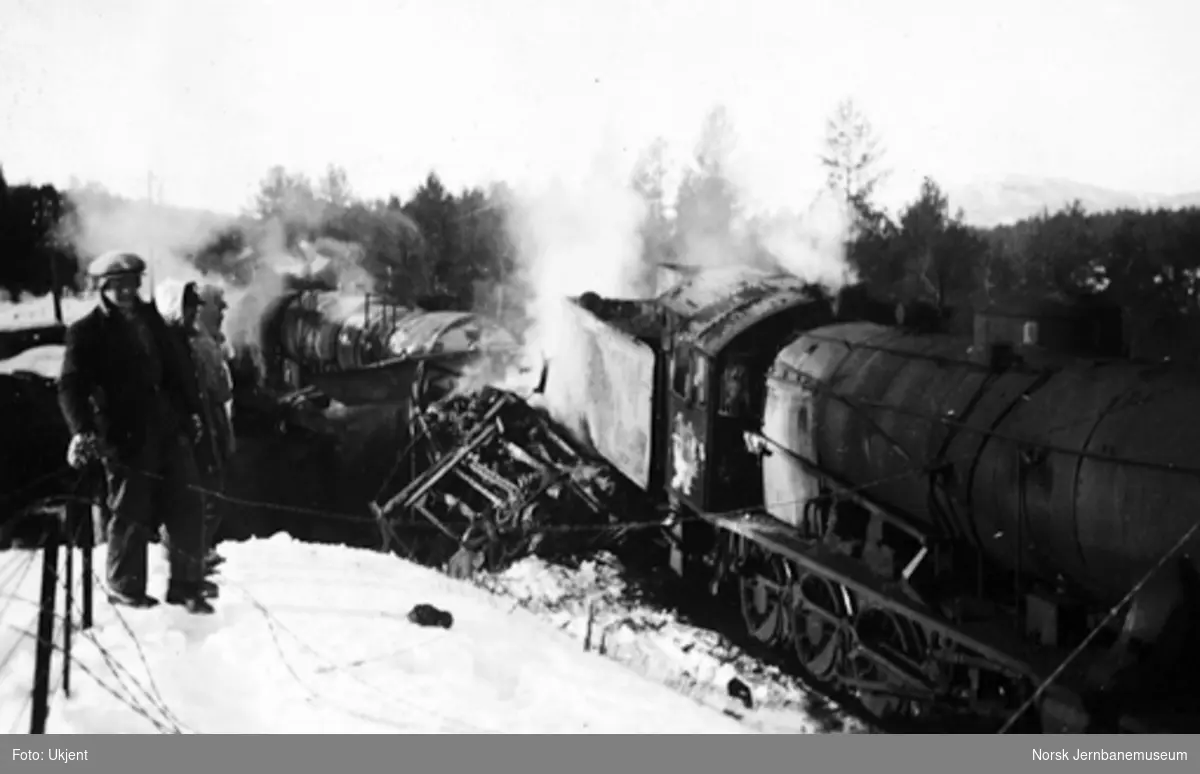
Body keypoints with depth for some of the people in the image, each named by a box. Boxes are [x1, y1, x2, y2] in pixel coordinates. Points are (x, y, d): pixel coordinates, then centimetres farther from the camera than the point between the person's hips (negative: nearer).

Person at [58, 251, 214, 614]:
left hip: (169, 430, 5)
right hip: (125, 437, -5)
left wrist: (190, 410, 18)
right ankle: (124, 587, 21)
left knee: (186, 507, 5)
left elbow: (175, 367, 20)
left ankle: (185, 584, 15)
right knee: (131, 513, 3)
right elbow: (72, 386, -11)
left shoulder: (149, 318, 13)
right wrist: (82, 430, -24)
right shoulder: (86, 332, -3)